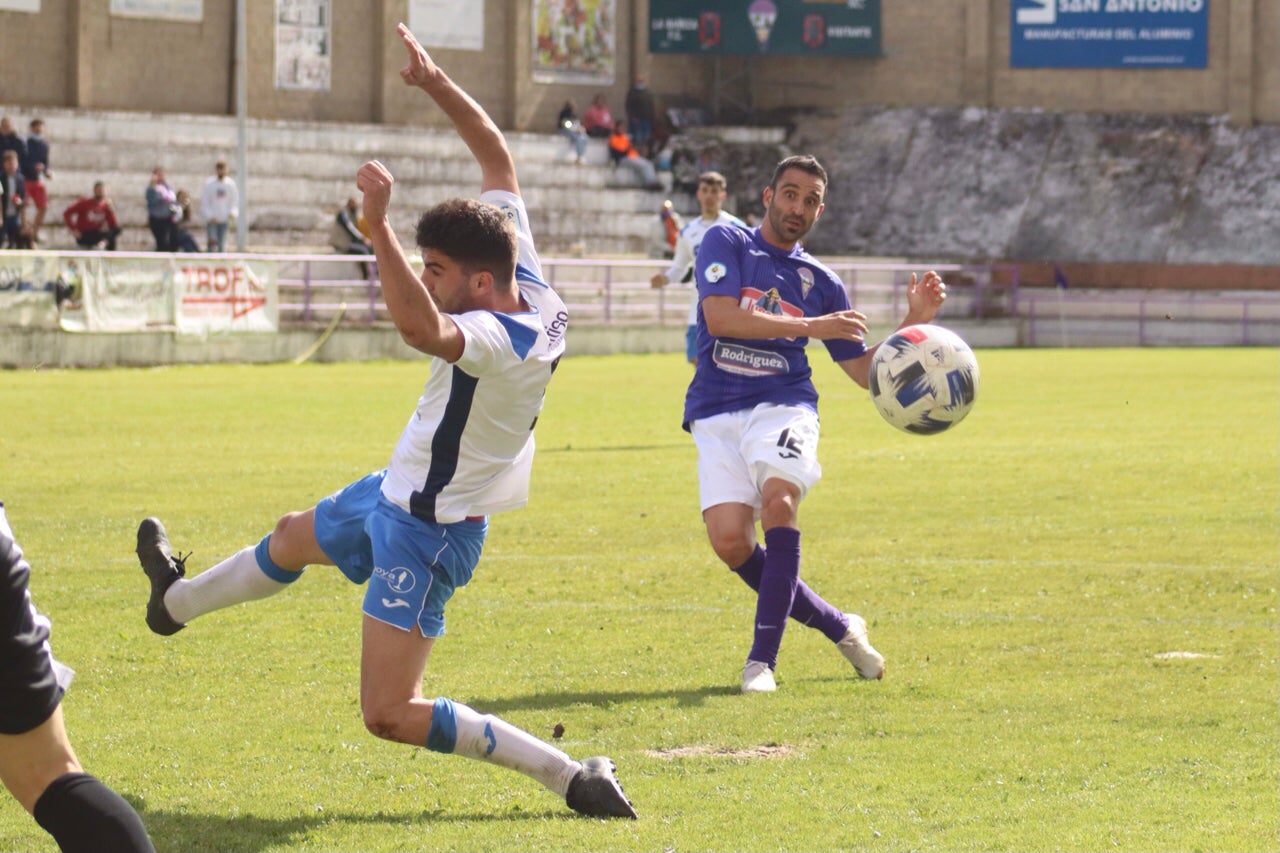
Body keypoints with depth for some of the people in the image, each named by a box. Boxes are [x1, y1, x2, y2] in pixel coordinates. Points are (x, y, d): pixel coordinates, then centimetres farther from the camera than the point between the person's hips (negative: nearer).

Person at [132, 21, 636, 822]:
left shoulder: (501, 337, -33)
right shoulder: (531, 287, -8)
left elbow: (421, 328, -55)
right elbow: (500, 162, 3)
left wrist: (379, 224, -53)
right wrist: (437, 84, 1)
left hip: (429, 531, -10)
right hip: (398, 491, 10)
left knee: (391, 716, -14)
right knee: (295, 536, 36)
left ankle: (568, 774, -11)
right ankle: (180, 599, 66)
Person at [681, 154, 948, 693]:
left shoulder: (821, 282, 17)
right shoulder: (726, 244, 7)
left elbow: (866, 370, 20)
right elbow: (720, 316, -11)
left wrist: (914, 323, 5)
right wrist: (809, 327, -13)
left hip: (783, 406, 1)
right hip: (716, 413, -1)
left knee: (779, 497, -30)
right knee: (730, 540, -18)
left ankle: (762, 658, -29)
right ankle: (838, 626, 3)